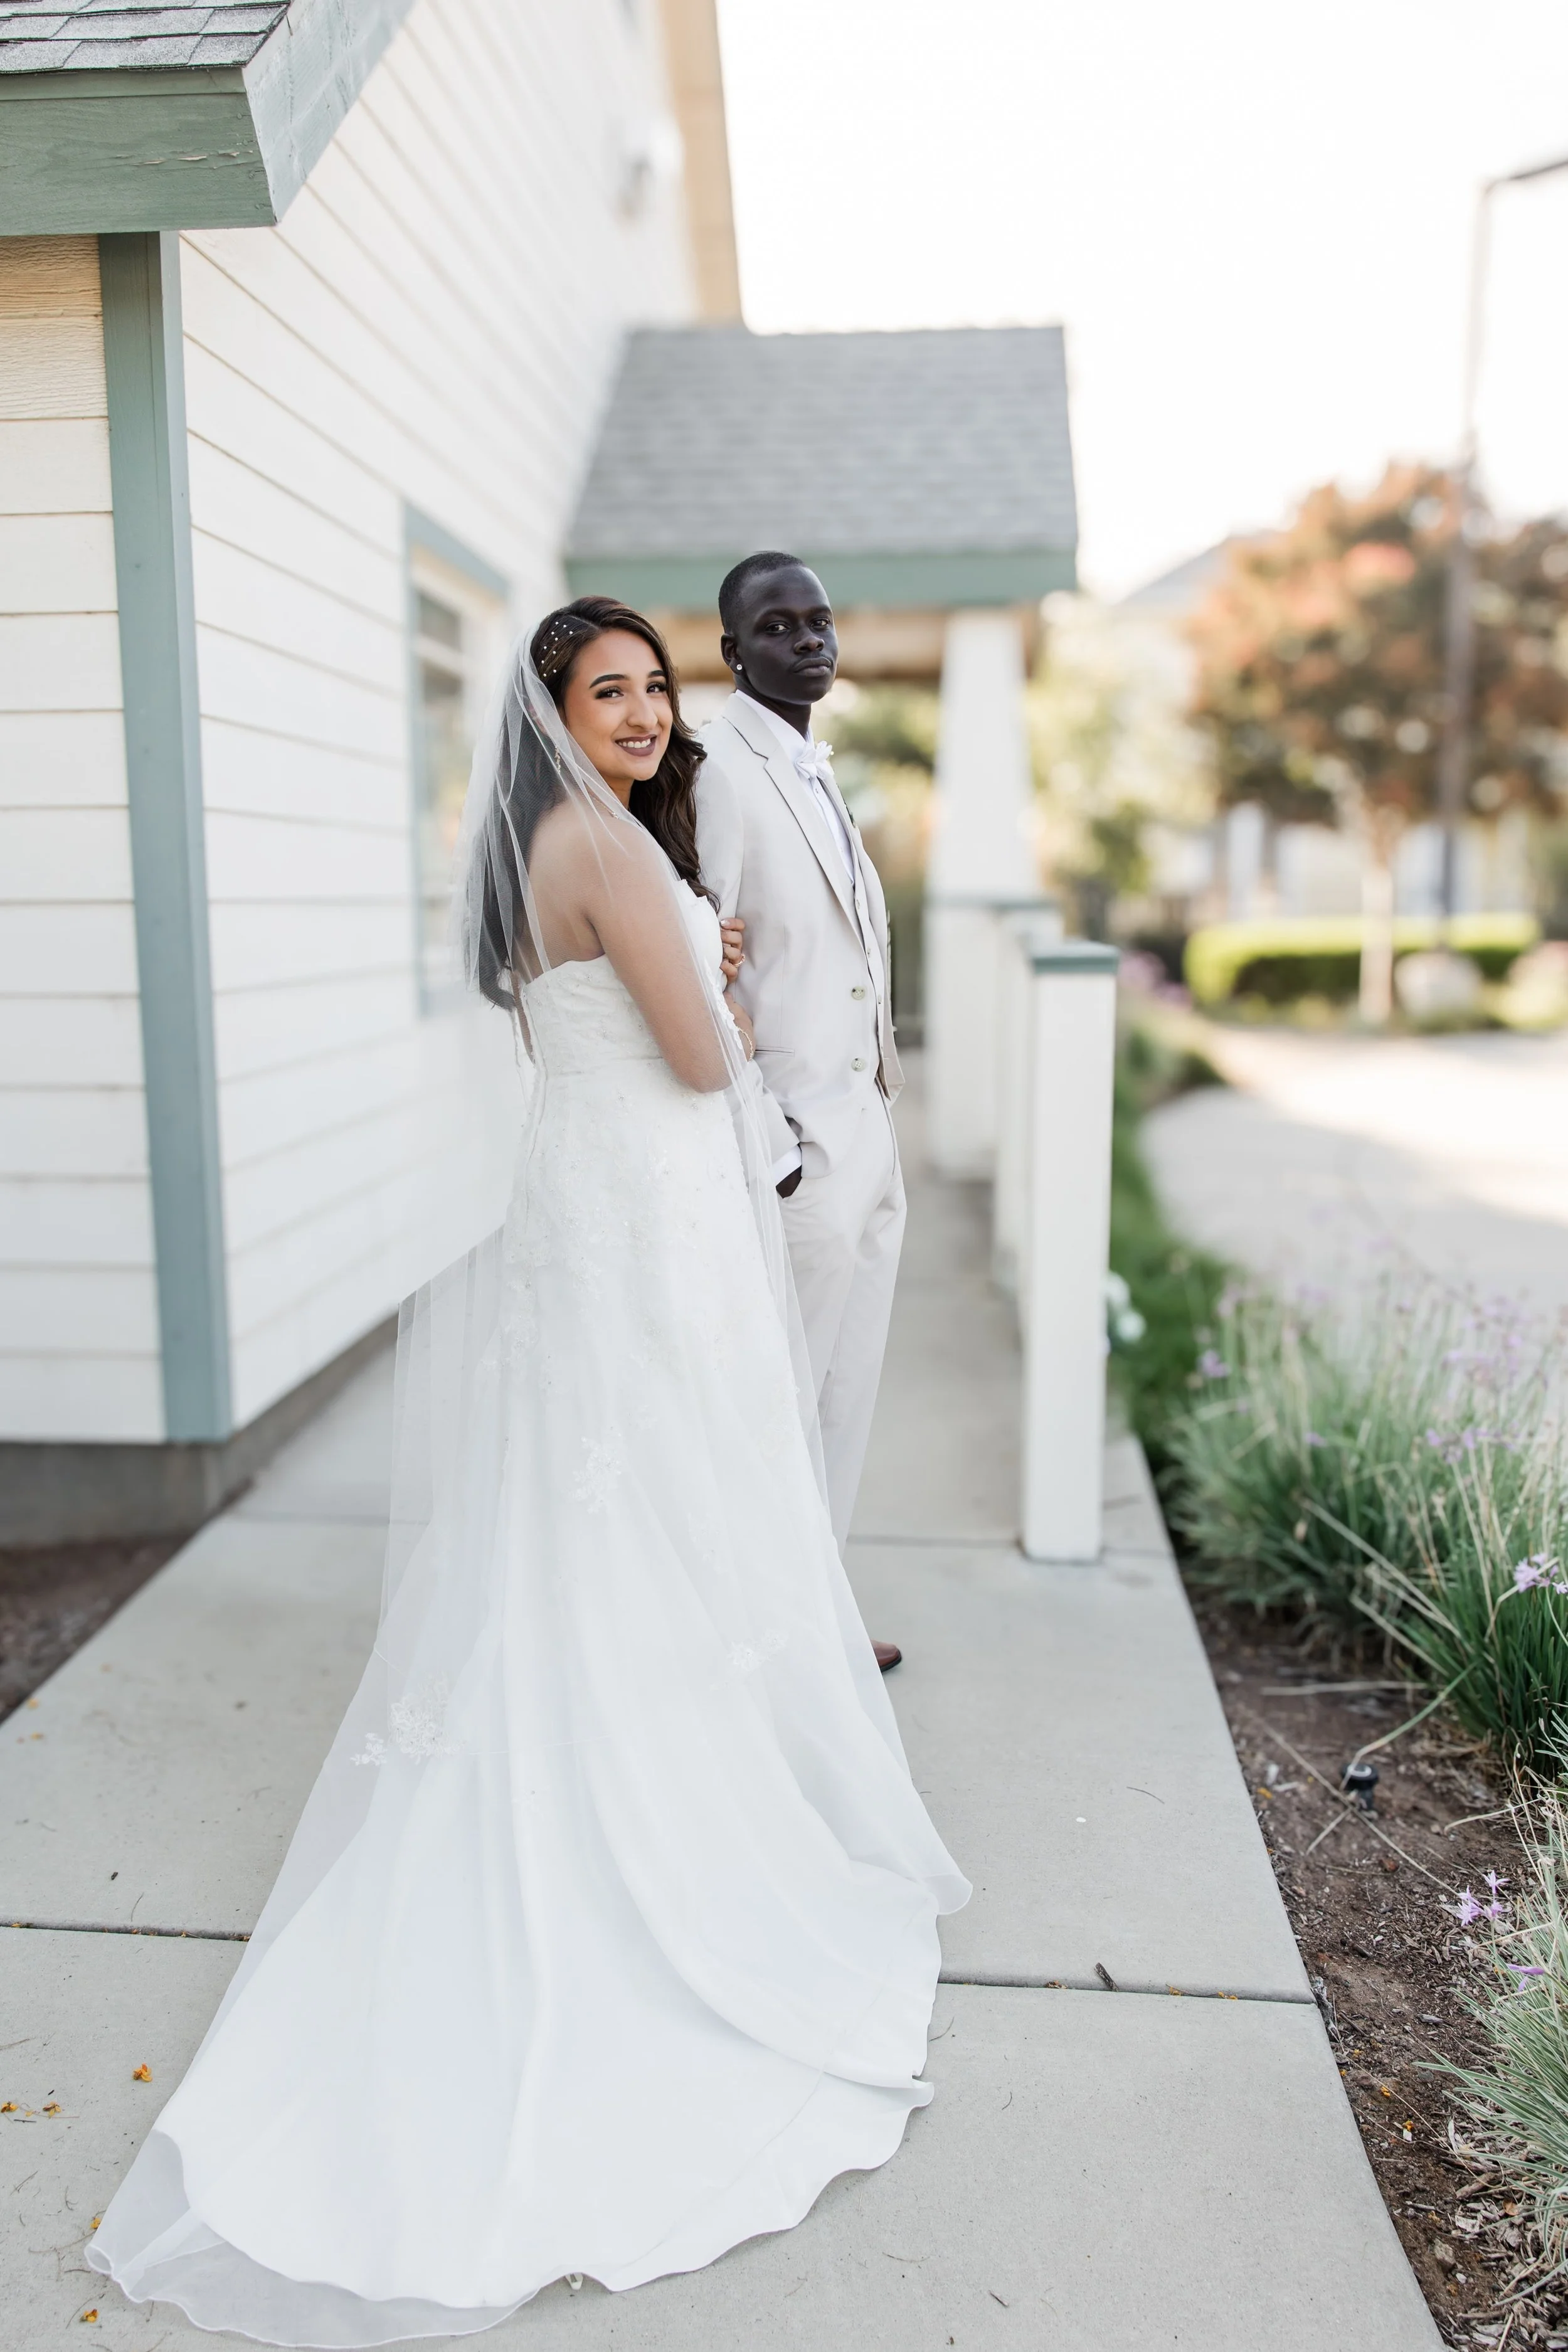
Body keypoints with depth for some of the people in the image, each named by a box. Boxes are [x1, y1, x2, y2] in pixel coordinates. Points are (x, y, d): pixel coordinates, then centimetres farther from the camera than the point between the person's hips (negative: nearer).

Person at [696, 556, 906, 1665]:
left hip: (866, 1133, 9)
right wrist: (764, 1148, -19)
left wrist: (879, 1116, 15)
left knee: (843, 1396, 17)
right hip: (796, 1149, -9)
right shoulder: (718, 768, -13)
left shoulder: (818, 770, 16)